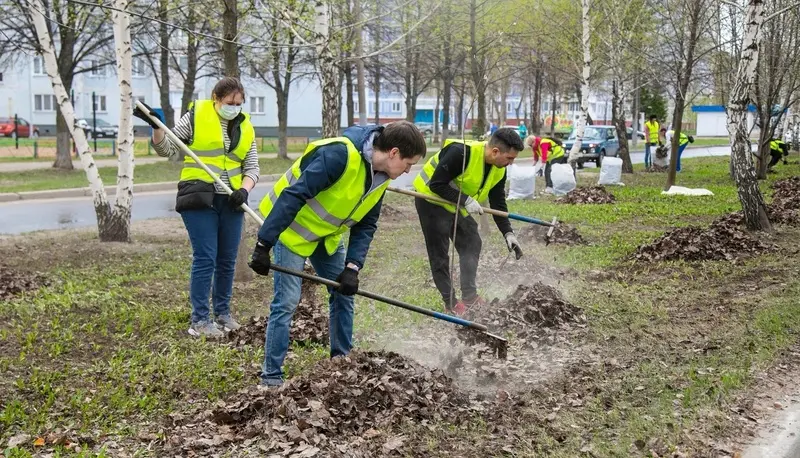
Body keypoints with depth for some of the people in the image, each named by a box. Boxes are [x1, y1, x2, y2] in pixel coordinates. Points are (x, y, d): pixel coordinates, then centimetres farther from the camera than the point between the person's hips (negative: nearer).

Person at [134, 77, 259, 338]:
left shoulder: (245, 127, 10)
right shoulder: (196, 116, -2)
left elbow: (252, 168, 9)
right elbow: (166, 149, 0)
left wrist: (244, 190, -9)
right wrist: (156, 127, -17)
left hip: (230, 202, 5)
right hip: (199, 199, -4)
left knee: (227, 259, 9)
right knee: (205, 258, -7)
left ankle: (222, 313, 24)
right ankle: (199, 321, 0)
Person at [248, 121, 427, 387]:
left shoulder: (381, 177, -4)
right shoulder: (339, 154, -32)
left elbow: (366, 225, 1)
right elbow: (292, 196, -33)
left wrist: (353, 267, -13)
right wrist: (264, 245, -34)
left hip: (327, 235, 8)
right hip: (292, 228, -8)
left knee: (344, 294, 8)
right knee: (287, 301, -9)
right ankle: (271, 376, 1)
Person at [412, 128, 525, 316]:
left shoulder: (499, 170, -7)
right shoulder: (460, 153, -33)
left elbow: (498, 203, 1)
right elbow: (436, 185, -30)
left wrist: (508, 233, -9)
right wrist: (466, 200, -33)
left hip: (457, 206, 8)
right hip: (432, 200, -8)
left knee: (472, 244, 5)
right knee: (439, 253, -3)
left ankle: (469, 296, 13)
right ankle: (450, 303, 6)